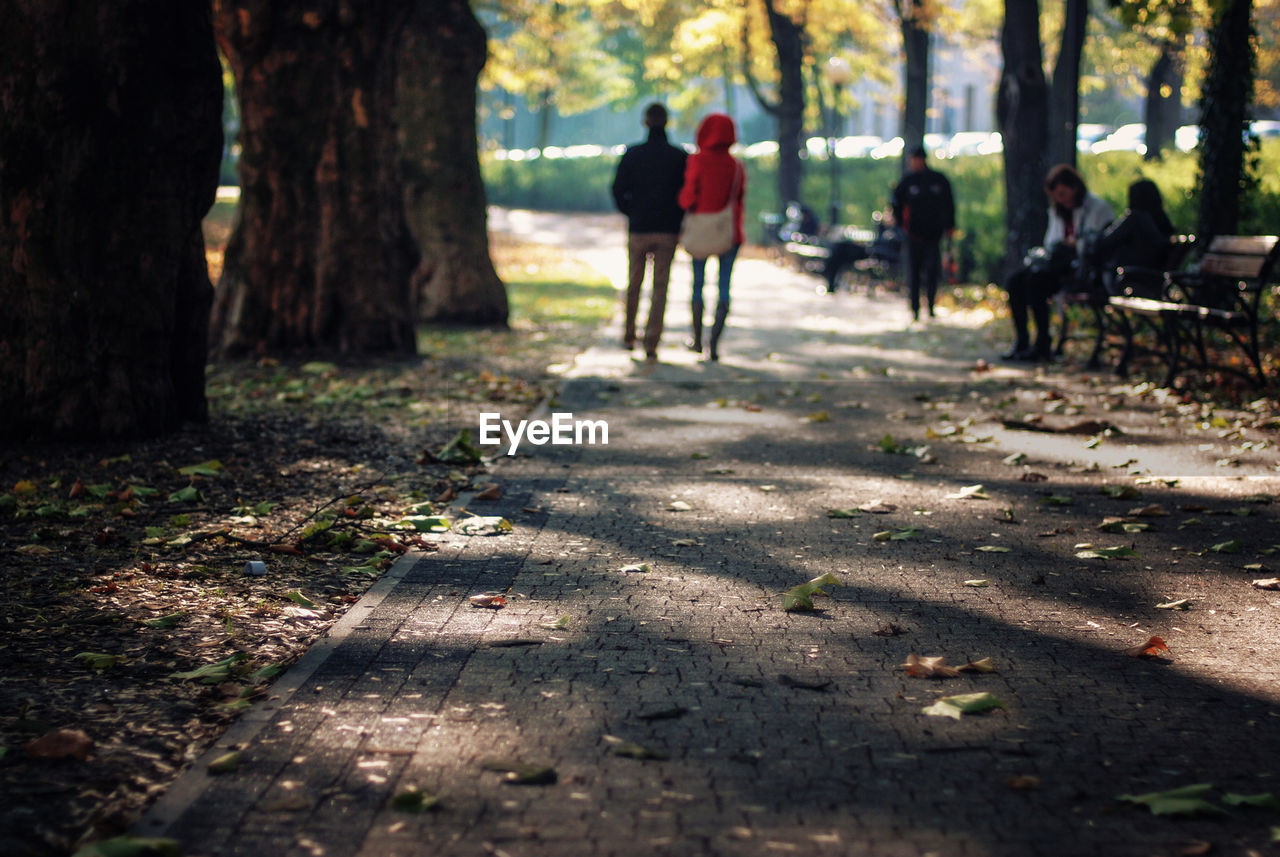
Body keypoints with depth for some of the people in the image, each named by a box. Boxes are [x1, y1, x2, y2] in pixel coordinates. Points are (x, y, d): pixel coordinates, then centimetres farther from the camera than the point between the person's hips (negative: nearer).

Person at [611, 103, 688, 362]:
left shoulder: (632, 154, -2)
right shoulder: (679, 156, -3)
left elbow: (618, 190, -2)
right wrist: (677, 220, 9)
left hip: (638, 230, 1)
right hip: (668, 231, -1)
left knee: (634, 283, 18)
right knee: (660, 287, 1)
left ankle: (629, 336, 29)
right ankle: (651, 345, -7)